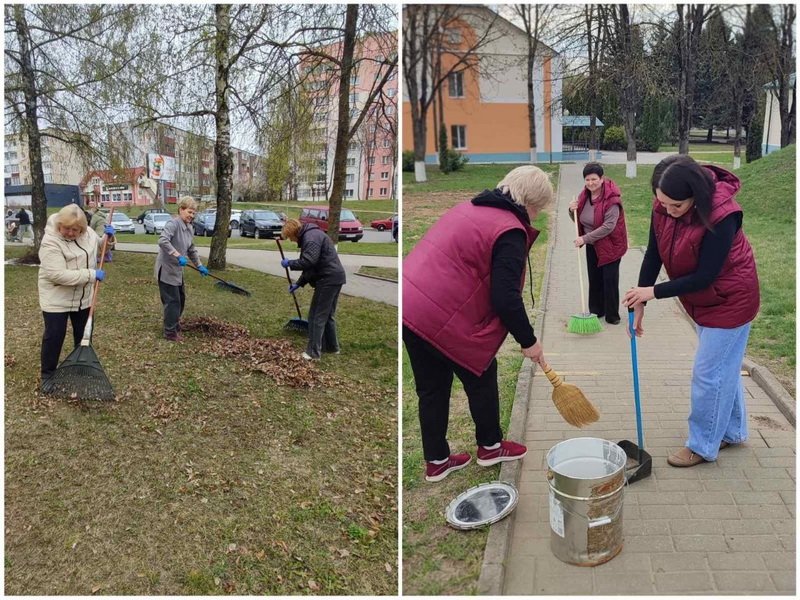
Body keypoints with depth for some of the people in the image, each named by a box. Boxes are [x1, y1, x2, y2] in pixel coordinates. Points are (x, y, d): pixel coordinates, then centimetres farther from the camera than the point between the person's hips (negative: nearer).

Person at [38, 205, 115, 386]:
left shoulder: (88, 233, -4)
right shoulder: (51, 242, -24)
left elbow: (99, 247, 17)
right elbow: (58, 275, -31)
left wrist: (108, 237, -6)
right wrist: (91, 274, -29)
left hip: (83, 297, 6)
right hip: (56, 298, -6)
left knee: (83, 334, 16)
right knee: (54, 335, 0)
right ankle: (48, 375, 15)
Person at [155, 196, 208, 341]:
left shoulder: (190, 228, 8)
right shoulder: (173, 223, -19)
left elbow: (191, 250, 19)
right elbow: (163, 241, -33)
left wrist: (199, 266, 20)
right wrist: (178, 255, -35)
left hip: (177, 270, 9)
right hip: (166, 269, -9)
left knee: (181, 298, 19)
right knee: (172, 300, -4)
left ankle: (175, 324, 38)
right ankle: (170, 332, 6)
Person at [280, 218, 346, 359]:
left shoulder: (311, 237, -13)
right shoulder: (309, 236, 22)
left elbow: (309, 261, -26)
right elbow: (310, 265, 25)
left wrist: (290, 263, -12)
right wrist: (298, 283, 20)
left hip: (328, 280, -10)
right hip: (334, 278, 10)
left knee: (317, 316, -5)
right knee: (327, 315, 19)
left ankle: (313, 352, -1)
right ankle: (332, 346, 28)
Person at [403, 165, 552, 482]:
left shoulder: (470, 208, 16)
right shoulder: (510, 231, -11)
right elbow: (506, 298, -16)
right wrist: (528, 341, -2)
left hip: (409, 306, 9)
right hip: (443, 319, -9)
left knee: (432, 387, 19)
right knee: (482, 377, 15)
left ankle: (436, 462, 31)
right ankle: (490, 446, 34)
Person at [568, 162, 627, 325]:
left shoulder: (611, 198, -23)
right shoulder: (584, 195, -1)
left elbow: (608, 226, -29)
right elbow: (578, 220, 10)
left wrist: (585, 238, -30)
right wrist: (573, 211, -13)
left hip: (610, 244, -7)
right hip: (592, 245, 7)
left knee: (609, 279, -3)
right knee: (594, 278, 12)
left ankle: (612, 315, 7)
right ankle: (596, 310, 24)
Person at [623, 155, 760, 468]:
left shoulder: (721, 216, -33)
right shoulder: (663, 208, -14)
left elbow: (705, 276, -29)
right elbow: (653, 255, -7)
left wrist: (653, 292, -26)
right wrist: (639, 303, -9)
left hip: (729, 300, -7)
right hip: (702, 300, 7)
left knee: (709, 373, -1)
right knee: (724, 367, 21)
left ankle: (703, 445, 16)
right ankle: (733, 431, 38)